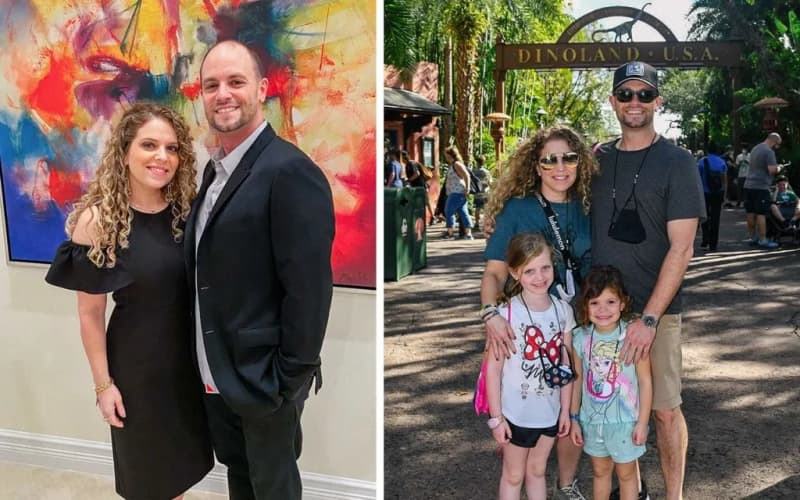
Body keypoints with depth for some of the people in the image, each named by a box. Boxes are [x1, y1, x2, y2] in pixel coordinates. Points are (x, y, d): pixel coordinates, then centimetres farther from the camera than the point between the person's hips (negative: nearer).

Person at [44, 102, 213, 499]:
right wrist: (103, 383, -8)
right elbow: (90, 312, -11)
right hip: (136, 360, -3)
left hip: (189, 354, 4)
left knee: (181, 455, 22)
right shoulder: (97, 220, -16)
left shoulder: (188, 209, -5)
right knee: (147, 462, 19)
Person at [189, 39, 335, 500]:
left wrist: (290, 380, -18)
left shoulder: (290, 172, -21)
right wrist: (208, 365, 9)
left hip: (264, 378, -7)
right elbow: (212, 270, 10)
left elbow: (309, 289, -22)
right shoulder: (216, 168, 8)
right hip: (216, 375, 7)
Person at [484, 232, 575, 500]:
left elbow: (566, 364, 2)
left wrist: (565, 409, 5)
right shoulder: (506, 314, -20)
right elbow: (493, 368, -15)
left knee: (537, 471, 23)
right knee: (513, 475, 15)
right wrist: (496, 417, -12)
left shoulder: (563, 310, -6)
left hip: (550, 410, 4)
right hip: (516, 412, -4)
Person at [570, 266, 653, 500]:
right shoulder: (581, 338, -8)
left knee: (626, 473, 16)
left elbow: (645, 381, -11)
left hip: (625, 421, -3)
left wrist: (642, 422, -9)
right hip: (592, 419, 3)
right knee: (600, 471, 21)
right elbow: (577, 379, 1)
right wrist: (574, 418, 5)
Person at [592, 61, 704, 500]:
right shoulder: (598, 159, 7)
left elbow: (681, 249, -11)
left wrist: (649, 318, -18)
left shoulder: (676, 162, -5)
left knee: (664, 409, 4)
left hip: (655, 309, -4)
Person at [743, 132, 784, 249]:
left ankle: (752, 237, 17)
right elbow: (772, 169, -21)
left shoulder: (755, 148, 15)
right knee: (761, 214, -5)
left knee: (751, 213, 10)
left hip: (749, 185, 8)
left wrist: (775, 168, 19)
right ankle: (762, 240, -3)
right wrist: (779, 169, 0)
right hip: (761, 186, -8)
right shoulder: (769, 151, -12)